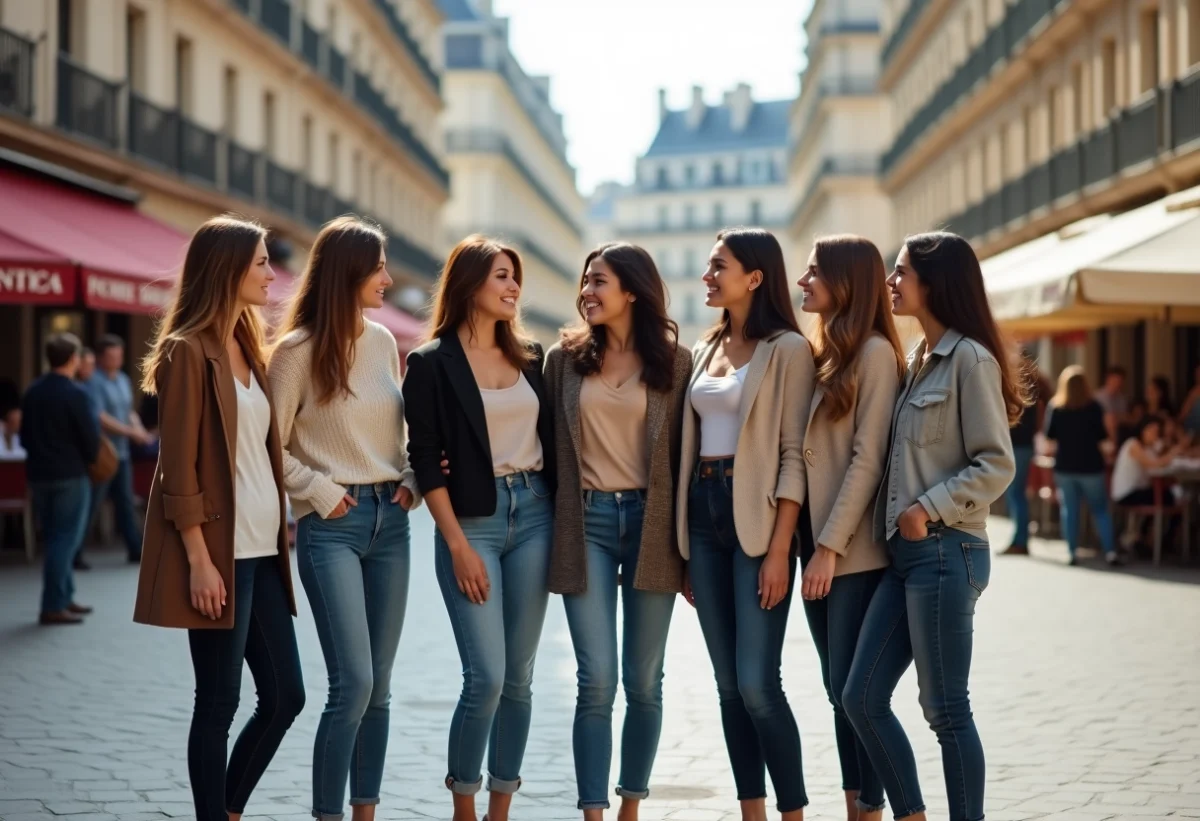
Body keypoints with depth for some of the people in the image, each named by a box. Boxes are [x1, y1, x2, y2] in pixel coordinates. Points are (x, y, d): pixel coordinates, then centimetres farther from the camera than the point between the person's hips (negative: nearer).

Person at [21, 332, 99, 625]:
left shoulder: (33, 391, 5)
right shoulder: (74, 394, -15)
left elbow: (24, 436, 11)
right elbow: (91, 438, -12)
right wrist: (88, 459, 7)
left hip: (38, 474, 7)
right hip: (70, 475, -7)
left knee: (54, 538, 16)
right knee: (65, 540, -2)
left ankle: (64, 597, 24)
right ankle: (53, 607, -4)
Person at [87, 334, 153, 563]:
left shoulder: (124, 380, 12)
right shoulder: (95, 382, -14)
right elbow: (100, 418, -21)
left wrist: (139, 429, 0)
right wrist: (131, 432, -19)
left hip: (122, 452, 8)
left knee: (125, 503, 12)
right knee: (91, 505, -4)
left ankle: (136, 550, 17)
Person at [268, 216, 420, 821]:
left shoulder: (383, 342, 10)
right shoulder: (298, 350, -7)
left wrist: (410, 480, 4)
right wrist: (320, 491, -10)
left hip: (389, 518, 6)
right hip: (332, 525, -6)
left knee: (378, 686, 7)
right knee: (353, 683, -12)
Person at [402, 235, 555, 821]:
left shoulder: (531, 357, 11)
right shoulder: (432, 363, -3)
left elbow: (551, 442, 14)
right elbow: (425, 459, -7)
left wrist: (563, 527, 5)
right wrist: (458, 545, -11)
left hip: (534, 515, 5)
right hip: (472, 520, -4)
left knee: (519, 678, 5)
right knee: (485, 678, -10)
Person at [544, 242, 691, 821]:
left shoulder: (673, 360, 3)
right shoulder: (566, 358, 6)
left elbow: (685, 454, 3)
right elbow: (547, 443, 10)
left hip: (650, 522, 0)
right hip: (587, 521, 0)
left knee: (644, 682, 6)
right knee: (597, 681, -6)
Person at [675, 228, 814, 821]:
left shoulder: (787, 349, -6)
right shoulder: (705, 350, 15)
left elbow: (794, 455, -10)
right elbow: (691, 443, 15)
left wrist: (779, 549, -17)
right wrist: (684, 547, 12)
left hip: (756, 517, -7)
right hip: (704, 512, 7)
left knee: (757, 683, -10)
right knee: (727, 684, 8)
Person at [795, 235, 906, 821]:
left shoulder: (874, 351, -10)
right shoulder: (821, 353, 15)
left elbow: (867, 460, -15)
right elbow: (805, 453, 13)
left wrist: (831, 547, -18)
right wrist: (811, 542, 5)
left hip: (855, 551, -8)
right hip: (816, 542, 8)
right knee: (839, 691, 11)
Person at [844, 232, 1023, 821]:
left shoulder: (970, 358, -10)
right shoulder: (919, 359, 16)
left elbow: (995, 465, -14)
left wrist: (929, 509, -19)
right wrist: (898, 512, 7)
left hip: (945, 552, -9)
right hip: (905, 552, 9)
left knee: (946, 709, -3)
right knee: (862, 697, 7)